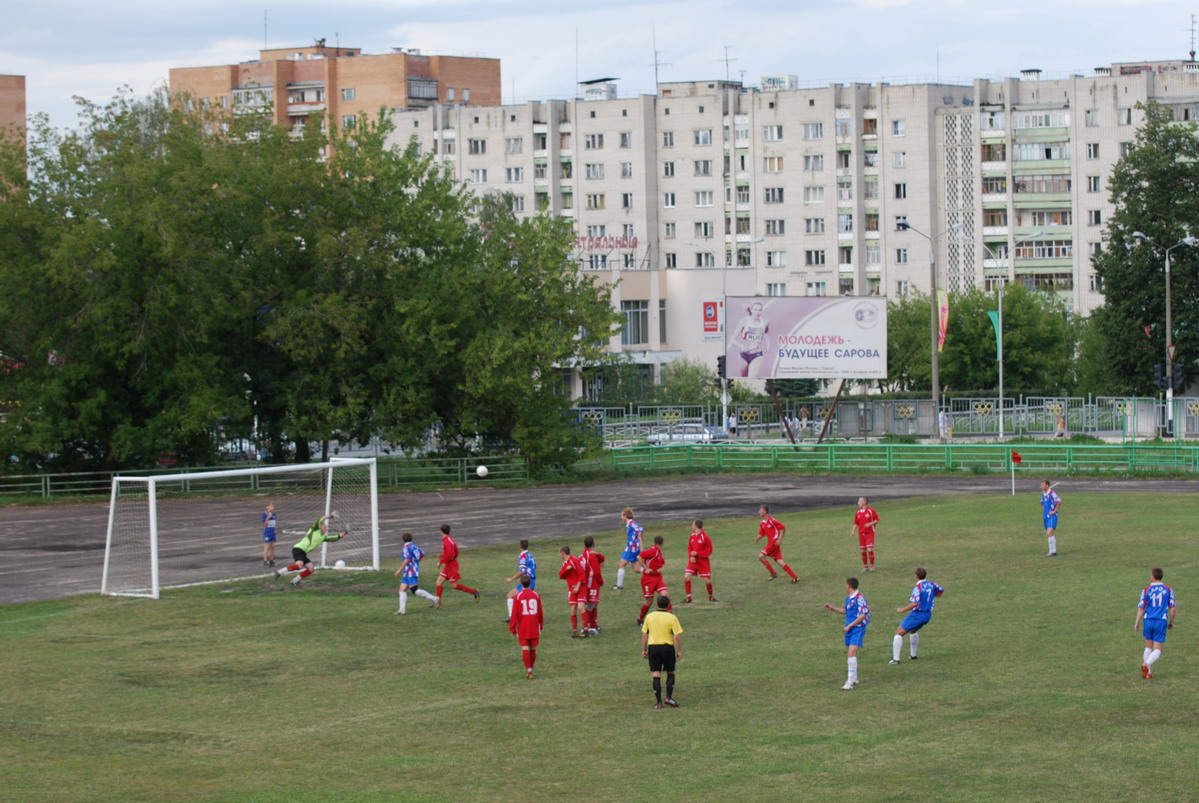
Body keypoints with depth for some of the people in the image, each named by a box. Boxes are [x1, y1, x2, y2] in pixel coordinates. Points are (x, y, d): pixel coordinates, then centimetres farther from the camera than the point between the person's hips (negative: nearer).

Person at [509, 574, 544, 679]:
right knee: (533, 649, 12)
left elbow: (514, 614, -7)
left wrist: (512, 629, 1)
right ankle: (530, 669, 22)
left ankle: (528, 670, -10)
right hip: (534, 629, 2)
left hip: (522, 629, -2)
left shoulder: (518, 596, -7)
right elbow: (540, 613, 7)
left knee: (525, 649, -1)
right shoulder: (536, 595, 0)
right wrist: (541, 626, 21)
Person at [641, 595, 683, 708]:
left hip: (653, 647, 2)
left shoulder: (649, 617, 2)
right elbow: (677, 636, -11)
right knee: (671, 673, 14)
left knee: (656, 675, 3)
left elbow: (644, 635, 6)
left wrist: (644, 650, 14)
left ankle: (658, 701, 0)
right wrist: (679, 651, -3)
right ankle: (669, 697, 2)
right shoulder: (672, 618, -7)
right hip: (667, 647, -2)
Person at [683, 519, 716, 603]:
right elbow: (689, 548, 10)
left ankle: (710, 597, 24)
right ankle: (688, 597, 0)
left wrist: (697, 553, -18)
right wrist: (691, 557, -10)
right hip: (693, 560, 4)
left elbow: (709, 551, -11)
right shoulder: (692, 535, 4)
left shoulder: (705, 537, -14)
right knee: (686, 577, -11)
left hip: (703, 561, -4)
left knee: (707, 581, -2)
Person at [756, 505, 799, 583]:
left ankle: (773, 574, -3)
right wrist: (757, 539, -4)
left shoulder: (772, 520, -13)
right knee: (780, 561, 2)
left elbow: (783, 529, -10)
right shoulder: (762, 523, 12)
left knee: (761, 557, -10)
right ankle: (794, 577, 2)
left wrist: (779, 540, -17)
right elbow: (761, 534, 18)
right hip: (770, 543, 8)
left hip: (775, 542, -8)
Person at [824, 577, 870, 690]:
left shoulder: (859, 598, -15)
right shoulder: (848, 598, 12)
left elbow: (862, 615, -18)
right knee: (849, 654, 13)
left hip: (858, 629, -9)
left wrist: (849, 626, -16)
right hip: (849, 629, 9)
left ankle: (850, 682, -18)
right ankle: (854, 679, 27)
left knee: (852, 653, -17)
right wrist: (832, 608, 27)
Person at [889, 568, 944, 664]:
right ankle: (913, 654, 41)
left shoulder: (918, 588, -19)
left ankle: (895, 658, -10)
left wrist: (901, 610, -19)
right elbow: (941, 591, 22)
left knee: (899, 633, -4)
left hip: (917, 614, -8)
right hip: (928, 614, 8)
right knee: (913, 631, 35)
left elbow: (914, 604, -29)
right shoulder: (931, 584, 3)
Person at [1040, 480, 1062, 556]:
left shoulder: (1052, 493, -13)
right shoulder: (1043, 494, 13)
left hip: (1052, 516, -9)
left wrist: (1054, 511, -15)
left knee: (1049, 533, -18)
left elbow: (1059, 502, -18)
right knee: (1048, 534, 10)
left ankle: (1052, 551, -16)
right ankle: (1053, 550, 17)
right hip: (1046, 516, 9)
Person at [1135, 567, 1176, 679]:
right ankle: (1146, 664, -27)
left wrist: (1137, 623, 7)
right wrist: (1171, 622, 13)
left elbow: (1141, 607, -1)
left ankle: (1148, 672, 14)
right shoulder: (1168, 590, 1)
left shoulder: (1146, 590, 0)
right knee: (1157, 650, 0)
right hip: (1161, 621, -1)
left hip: (1148, 621, 1)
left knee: (1148, 647, 18)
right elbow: (1172, 608, 0)